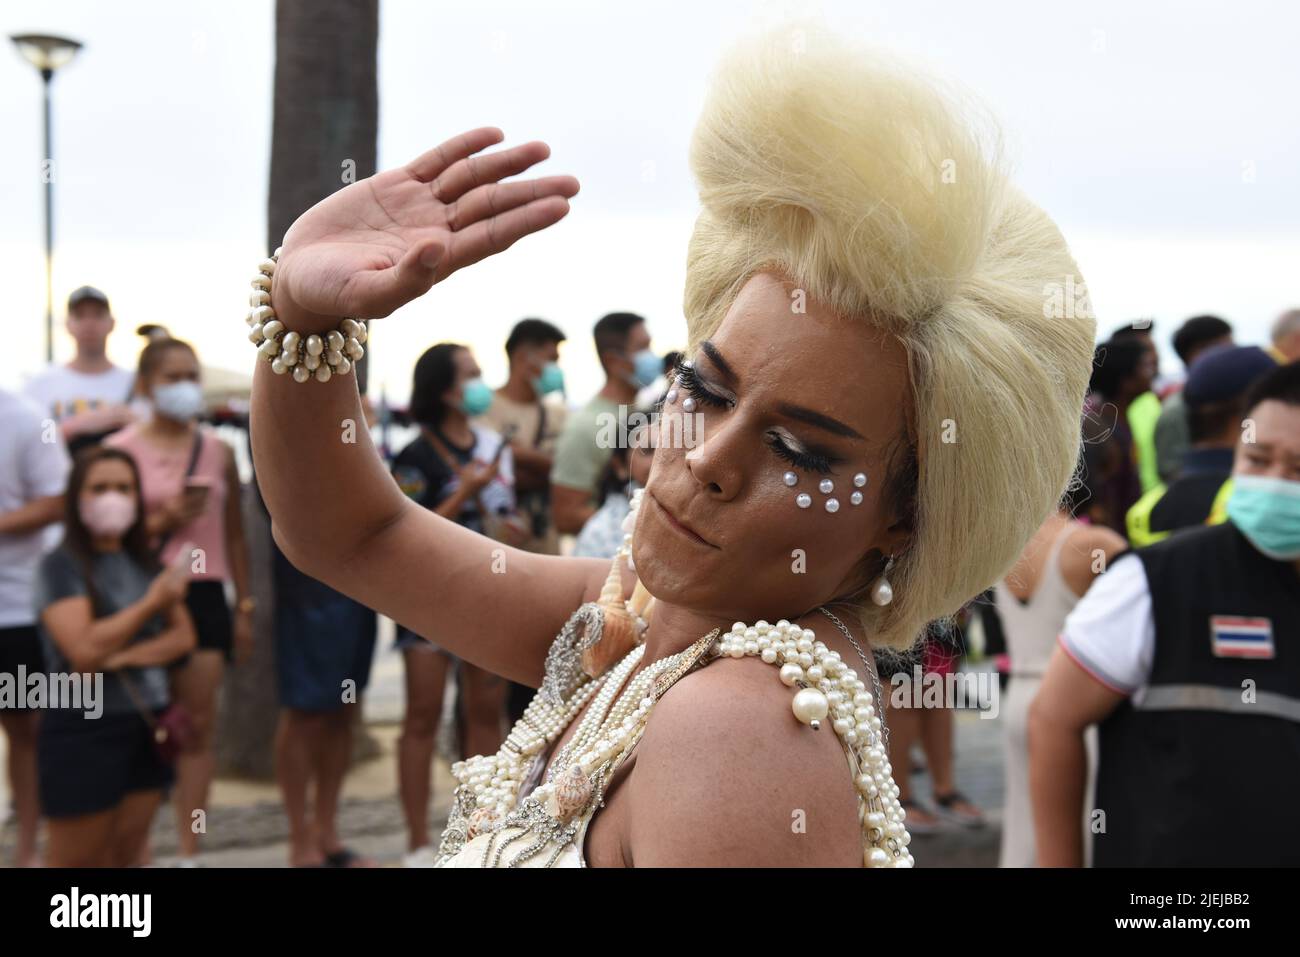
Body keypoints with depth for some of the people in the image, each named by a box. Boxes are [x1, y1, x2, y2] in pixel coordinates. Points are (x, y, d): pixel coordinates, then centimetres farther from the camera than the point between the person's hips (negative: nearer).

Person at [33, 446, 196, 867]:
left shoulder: (145, 563, 11)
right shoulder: (61, 566, -7)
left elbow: (183, 636, 5)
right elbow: (84, 651, -18)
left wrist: (125, 658, -12)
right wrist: (151, 603, -16)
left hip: (147, 727, 6)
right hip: (84, 731, -6)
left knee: (123, 859, 9)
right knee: (75, 862, -1)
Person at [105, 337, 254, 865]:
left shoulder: (218, 451, 8)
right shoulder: (121, 450, -1)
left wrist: (245, 607, 10)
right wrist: (163, 521, -16)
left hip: (205, 594, 3)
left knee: (199, 724, 2)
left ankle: (189, 851, 10)